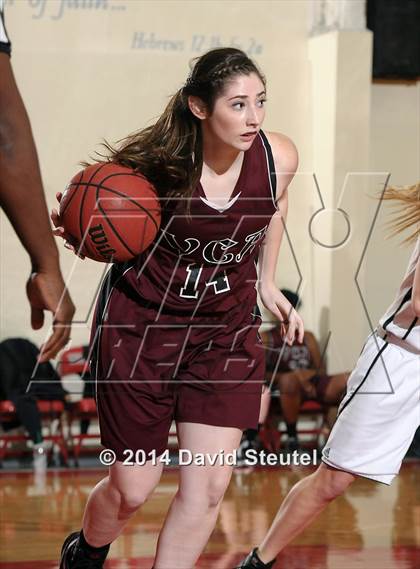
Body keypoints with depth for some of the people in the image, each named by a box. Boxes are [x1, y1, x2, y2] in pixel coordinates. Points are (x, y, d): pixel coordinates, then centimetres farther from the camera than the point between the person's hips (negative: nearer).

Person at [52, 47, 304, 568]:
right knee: (132, 489, 7)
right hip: (140, 323, -3)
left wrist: (267, 285, 11)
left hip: (226, 328, 3)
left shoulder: (278, 158, -13)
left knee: (208, 485, -6)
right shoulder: (155, 161, -23)